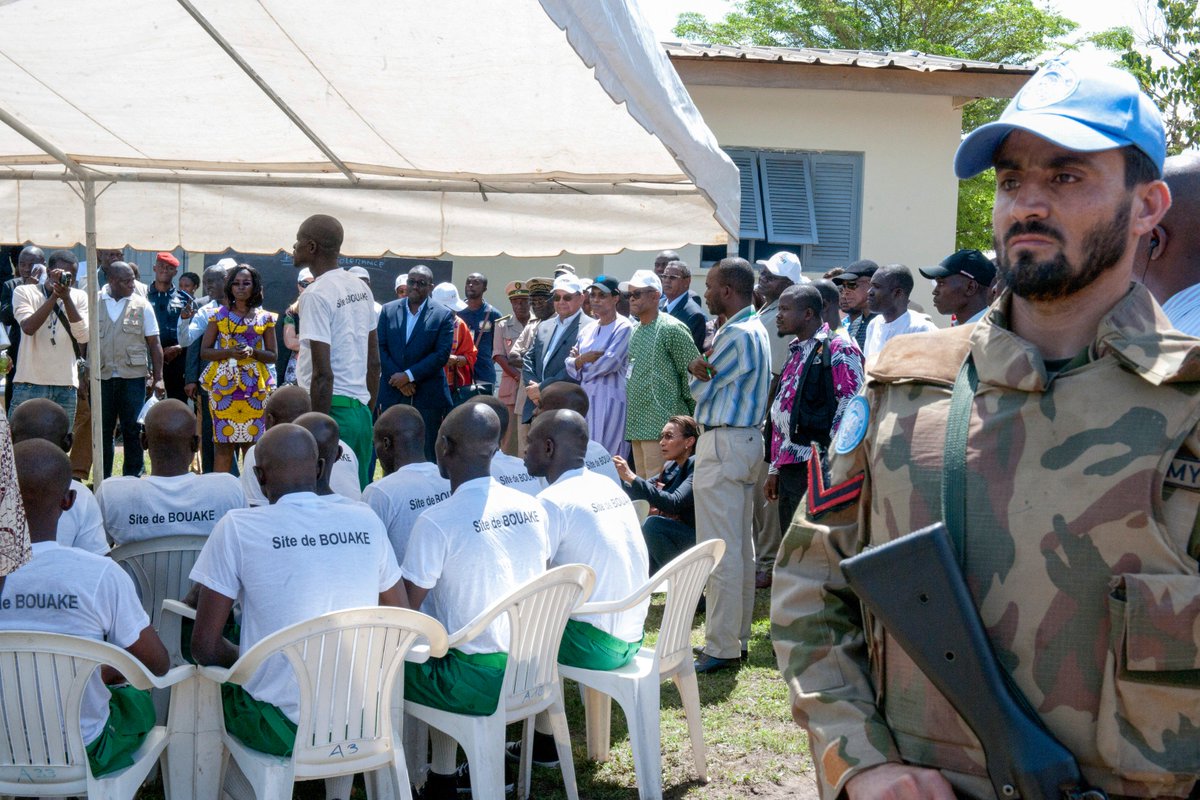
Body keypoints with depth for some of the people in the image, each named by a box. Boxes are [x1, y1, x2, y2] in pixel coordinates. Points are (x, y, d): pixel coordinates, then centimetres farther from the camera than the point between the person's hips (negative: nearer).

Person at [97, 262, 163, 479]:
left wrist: (158, 378, -1)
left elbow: (154, 344, 5)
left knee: (132, 430, 1)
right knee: (103, 430, 6)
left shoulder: (142, 305, 4)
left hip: (133, 377, -1)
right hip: (101, 377, 1)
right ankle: (103, 479, 15)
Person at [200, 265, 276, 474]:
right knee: (223, 443, -4)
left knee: (251, 444, -1)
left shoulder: (265, 318, 9)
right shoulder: (219, 315, 8)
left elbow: (272, 356, 10)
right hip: (223, 385, 0)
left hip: (254, 387, 1)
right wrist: (230, 352, -12)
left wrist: (253, 352, -10)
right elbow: (204, 351, 5)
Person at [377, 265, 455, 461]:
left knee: (427, 455, 0)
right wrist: (398, 379, -9)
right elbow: (380, 347, 3)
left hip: (428, 395, -3)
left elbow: (442, 354, -7)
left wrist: (409, 375, -13)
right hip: (392, 392, 3)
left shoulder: (443, 315, 0)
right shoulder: (388, 310, 9)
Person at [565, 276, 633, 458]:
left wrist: (580, 361, 1)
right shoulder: (587, 330, 17)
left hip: (611, 400, -7)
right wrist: (583, 358, -8)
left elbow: (610, 362, -16)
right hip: (586, 398, 7)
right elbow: (571, 368, 15)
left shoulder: (623, 327, -5)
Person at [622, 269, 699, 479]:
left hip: (661, 425, -8)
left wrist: (691, 419, -5)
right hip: (636, 424, 8)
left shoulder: (671, 328, -8)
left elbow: (694, 373, -8)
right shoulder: (634, 331, 16)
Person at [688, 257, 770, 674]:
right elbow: (708, 381, 9)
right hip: (746, 437, 11)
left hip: (723, 443, -11)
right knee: (740, 544, 14)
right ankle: (738, 635, 22)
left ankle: (722, 647, -4)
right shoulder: (755, 329, 15)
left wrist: (696, 367, 6)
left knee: (721, 548, -7)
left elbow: (703, 390, -10)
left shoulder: (735, 335, -17)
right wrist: (699, 367, -10)